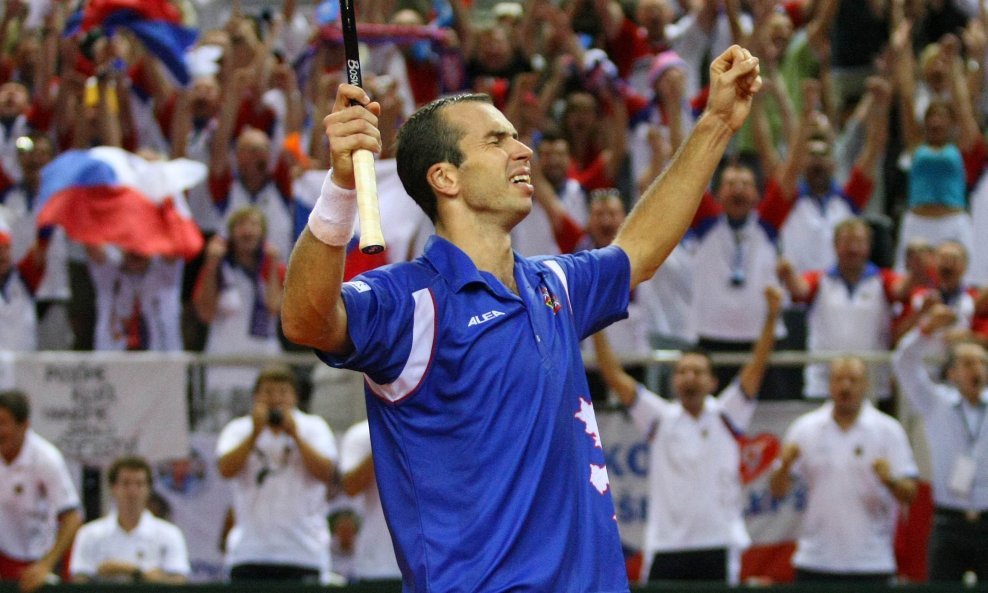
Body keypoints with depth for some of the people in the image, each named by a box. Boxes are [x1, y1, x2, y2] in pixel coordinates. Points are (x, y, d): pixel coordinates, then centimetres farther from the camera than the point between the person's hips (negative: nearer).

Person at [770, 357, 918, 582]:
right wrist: (785, 464, -15)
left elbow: (909, 494, -3)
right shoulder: (805, 428, 6)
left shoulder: (889, 430, 1)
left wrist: (890, 480, -24)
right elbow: (777, 490, 5)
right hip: (815, 562, 2)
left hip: (870, 563, -2)